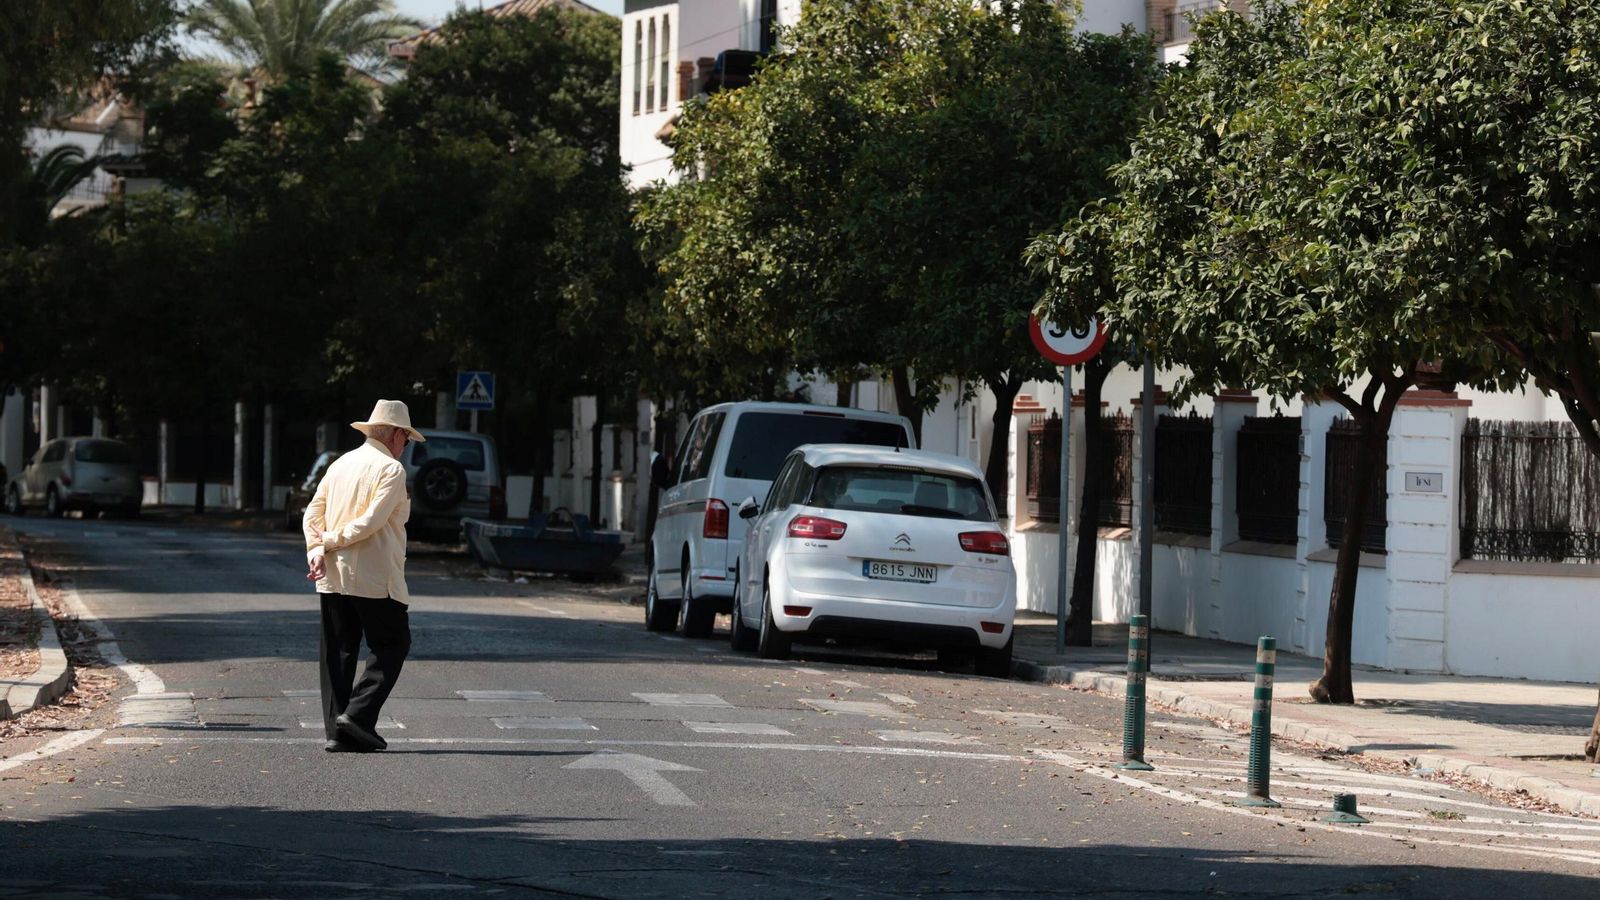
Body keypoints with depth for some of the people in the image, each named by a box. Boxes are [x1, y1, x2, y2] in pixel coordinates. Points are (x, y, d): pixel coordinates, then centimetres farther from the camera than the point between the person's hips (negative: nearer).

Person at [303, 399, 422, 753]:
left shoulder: (340, 464, 15)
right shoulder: (391, 469, -7)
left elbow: (312, 513, 9)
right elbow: (372, 521, -16)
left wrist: (316, 550, -3)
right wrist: (331, 541, -7)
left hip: (332, 577, 7)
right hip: (375, 577, -7)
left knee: (338, 651, 7)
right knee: (393, 645, 5)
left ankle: (336, 730, 3)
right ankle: (359, 715, -9)